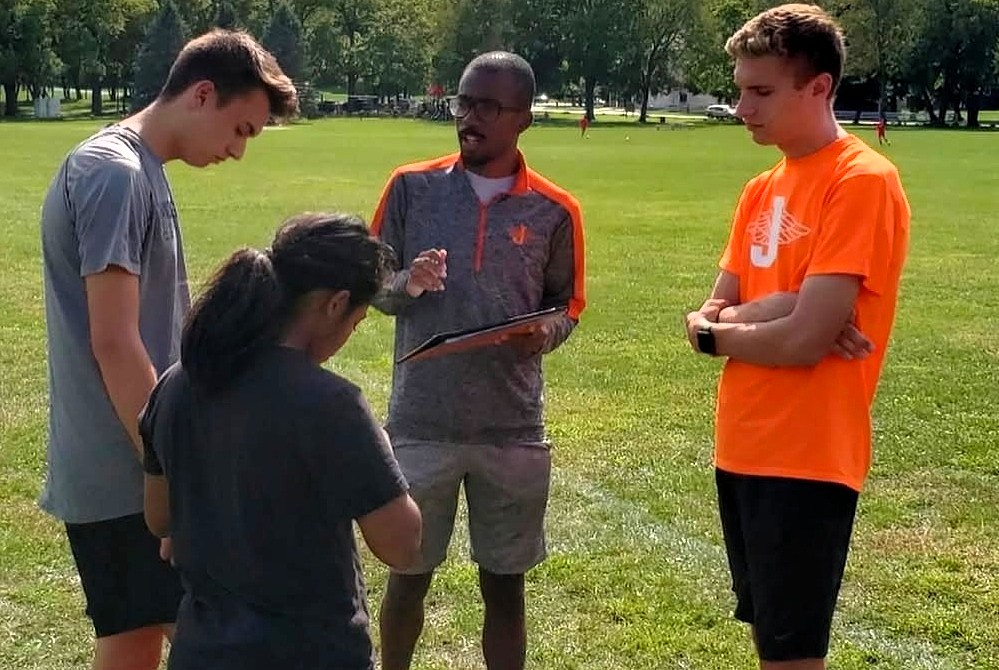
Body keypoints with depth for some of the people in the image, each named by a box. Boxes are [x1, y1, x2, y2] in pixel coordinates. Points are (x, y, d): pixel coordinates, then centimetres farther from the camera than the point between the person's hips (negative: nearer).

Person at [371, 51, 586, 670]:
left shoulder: (554, 211, 0)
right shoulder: (412, 187, -1)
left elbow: (567, 305, 10)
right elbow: (374, 288, 5)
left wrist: (546, 335, -13)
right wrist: (408, 284, -18)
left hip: (512, 429, 0)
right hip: (420, 423, 0)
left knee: (505, 586, 10)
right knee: (407, 576, 11)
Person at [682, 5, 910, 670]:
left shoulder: (863, 182, -14)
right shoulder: (763, 189, 12)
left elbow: (803, 341, -21)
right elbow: (715, 312, 7)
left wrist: (713, 333, -3)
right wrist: (776, 309, -14)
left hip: (806, 458, -8)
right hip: (743, 449, 8)